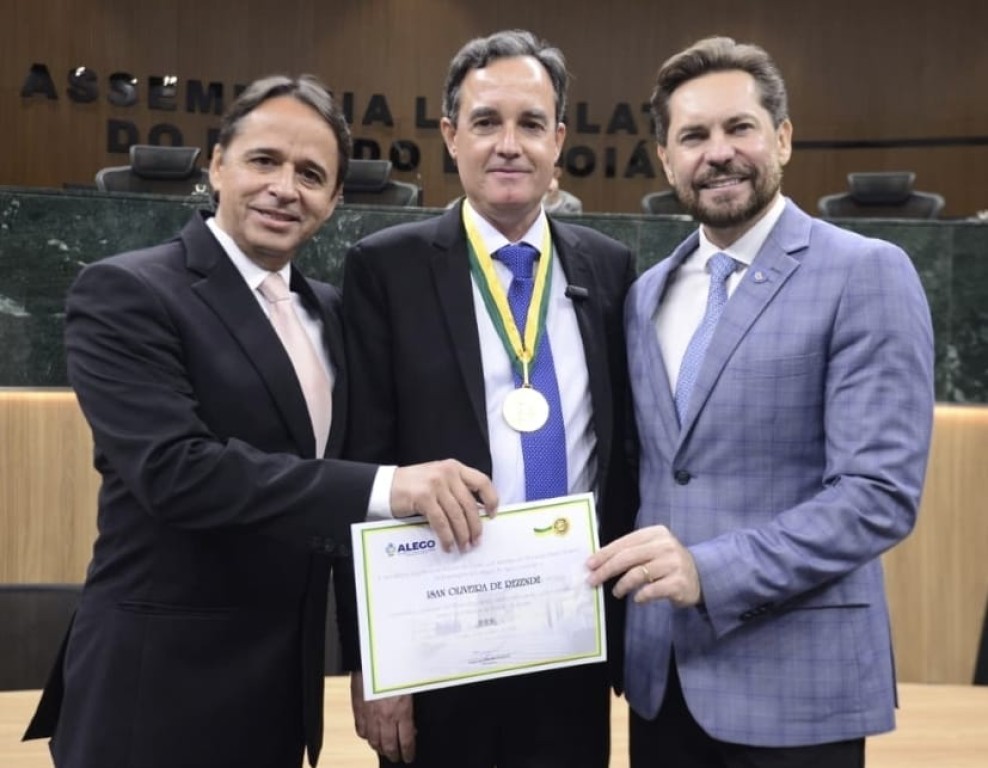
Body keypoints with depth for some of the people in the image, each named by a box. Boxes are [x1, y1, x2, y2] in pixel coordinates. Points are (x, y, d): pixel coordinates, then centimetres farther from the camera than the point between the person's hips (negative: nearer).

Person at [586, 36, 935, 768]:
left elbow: (882, 492, -16)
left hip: (795, 681, -5)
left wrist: (711, 572, -24)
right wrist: (626, 586, 2)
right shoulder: (647, 294, 11)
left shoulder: (866, 275, -9)